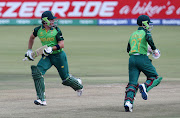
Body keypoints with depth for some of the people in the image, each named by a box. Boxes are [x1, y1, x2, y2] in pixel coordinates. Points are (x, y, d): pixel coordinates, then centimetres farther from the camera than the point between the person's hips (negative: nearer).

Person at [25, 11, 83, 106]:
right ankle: (41, 99, -22)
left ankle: (78, 84, 43)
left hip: (59, 55, -2)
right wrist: (29, 50, 17)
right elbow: (32, 37, 21)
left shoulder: (56, 30, -10)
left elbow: (62, 44, -15)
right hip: (46, 57, 2)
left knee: (65, 78, 5)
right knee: (37, 72, -22)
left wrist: (51, 48, -30)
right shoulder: (38, 30, -1)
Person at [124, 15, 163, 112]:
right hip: (142, 58, -5)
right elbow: (149, 39, -21)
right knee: (154, 77, 9)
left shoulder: (133, 34, 21)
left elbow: (128, 49, 26)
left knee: (132, 83, 3)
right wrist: (154, 50, -8)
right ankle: (145, 86, -21)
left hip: (132, 59, 5)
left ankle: (128, 101, -17)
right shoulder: (145, 32, 3)